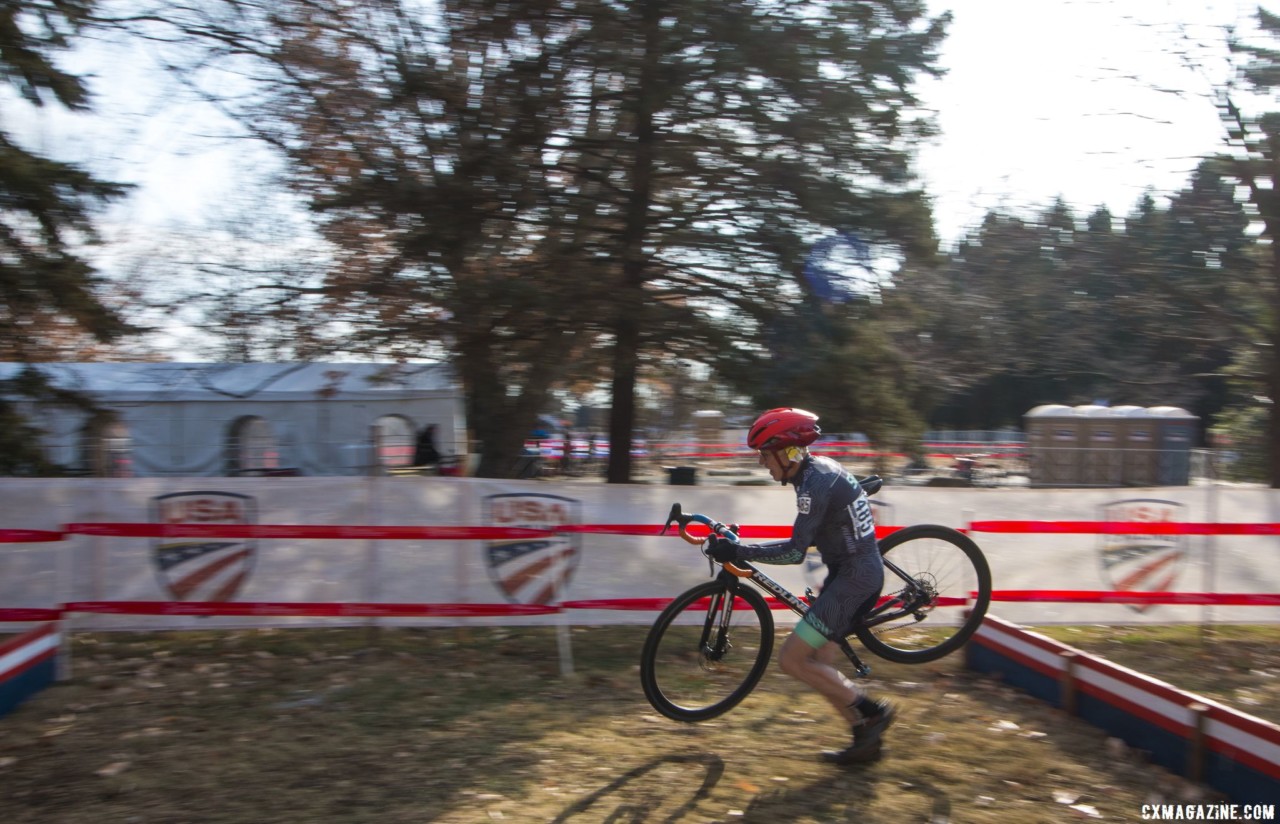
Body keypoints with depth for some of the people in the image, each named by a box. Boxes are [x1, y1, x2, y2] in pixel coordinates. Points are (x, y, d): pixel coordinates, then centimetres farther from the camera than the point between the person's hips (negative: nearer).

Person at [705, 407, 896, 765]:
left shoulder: (814, 483, -21)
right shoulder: (819, 467, 9)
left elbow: (795, 552, -23)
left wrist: (737, 551, -20)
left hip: (854, 578, -10)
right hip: (861, 571, 10)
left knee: (791, 659, -9)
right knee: (819, 664, 12)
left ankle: (871, 712, 1)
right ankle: (866, 739, 20)